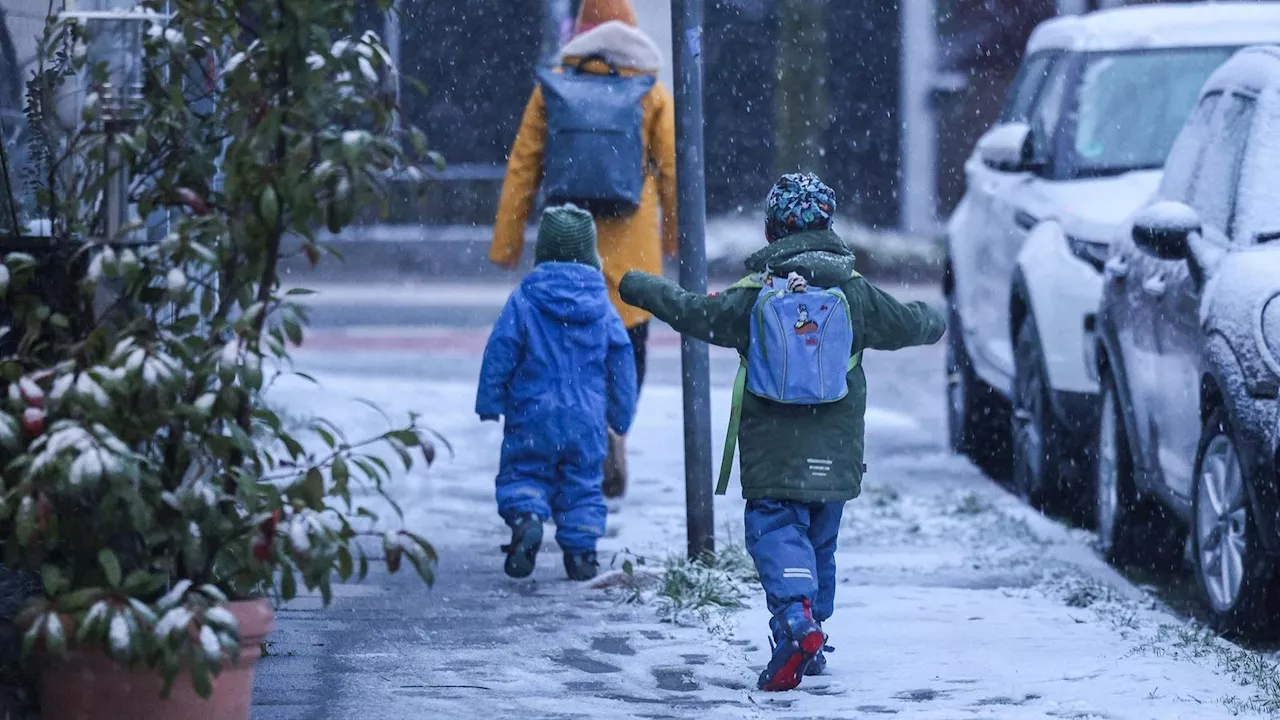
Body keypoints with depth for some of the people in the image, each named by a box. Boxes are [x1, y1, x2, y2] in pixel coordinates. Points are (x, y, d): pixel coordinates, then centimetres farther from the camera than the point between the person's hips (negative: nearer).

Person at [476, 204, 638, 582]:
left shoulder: (523, 301, -7)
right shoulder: (602, 307, 1)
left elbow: (500, 354, -6)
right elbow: (622, 362, 7)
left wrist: (489, 403, 6)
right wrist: (621, 415, 18)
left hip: (533, 414, -2)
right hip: (586, 420, 2)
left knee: (523, 471, 8)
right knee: (582, 481, 12)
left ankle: (526, 514, -20)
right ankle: (580, 550, 6)